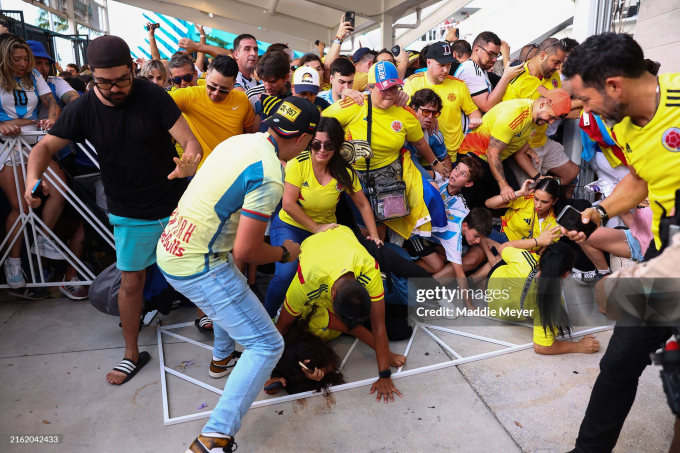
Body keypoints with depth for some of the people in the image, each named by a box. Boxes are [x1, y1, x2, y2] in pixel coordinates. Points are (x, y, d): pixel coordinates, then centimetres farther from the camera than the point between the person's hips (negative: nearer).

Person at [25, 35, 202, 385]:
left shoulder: (153, 96, -13)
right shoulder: (83, 109, -6)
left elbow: (190, 141, -18)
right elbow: (46, 146, -2)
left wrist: (189, 160, -42)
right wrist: (33, 178, -24)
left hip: (176, 205, -1)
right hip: (130, 214, 1)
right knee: (130, 282, 8)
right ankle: (132, 354, 26)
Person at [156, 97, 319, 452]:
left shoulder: (240, 140, 4)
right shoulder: (269, 176, -23)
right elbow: (245, 251, -23)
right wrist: (285, 253, -2)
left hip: (170, 248, 10)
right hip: (198, 268, -9)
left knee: (233, 289, 38)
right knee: (267, 346, -2)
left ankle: (222, 358, 56)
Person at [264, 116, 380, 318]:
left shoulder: (344, 172, -7)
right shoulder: (298, 163, -17)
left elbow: (363, 204, 1)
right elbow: (288, 204, -19)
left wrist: (374, 235, -9)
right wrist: (316, 228, -19)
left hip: (324, 230, 4)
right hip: (290, 226, -3)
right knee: (285, 274, -26)